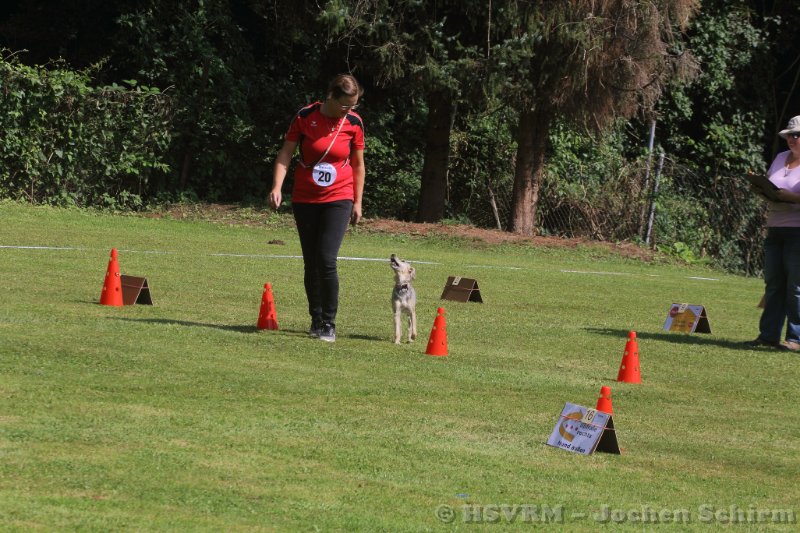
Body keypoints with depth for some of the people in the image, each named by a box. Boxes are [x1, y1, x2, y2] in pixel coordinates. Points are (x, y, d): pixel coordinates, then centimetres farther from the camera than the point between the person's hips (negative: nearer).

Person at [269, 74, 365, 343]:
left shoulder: (354, 122, -4)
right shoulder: (305, 117, -7)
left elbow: (358, 165, 7)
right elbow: (285, 153, -2)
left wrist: (357, 202, 5)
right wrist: (277, 187, -13)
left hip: (338, 199, -1)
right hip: (305, 199, 1)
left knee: (326, 260, -14)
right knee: (311, 263, 5)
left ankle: (329, 324, -6)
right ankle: (316, 320, 18)